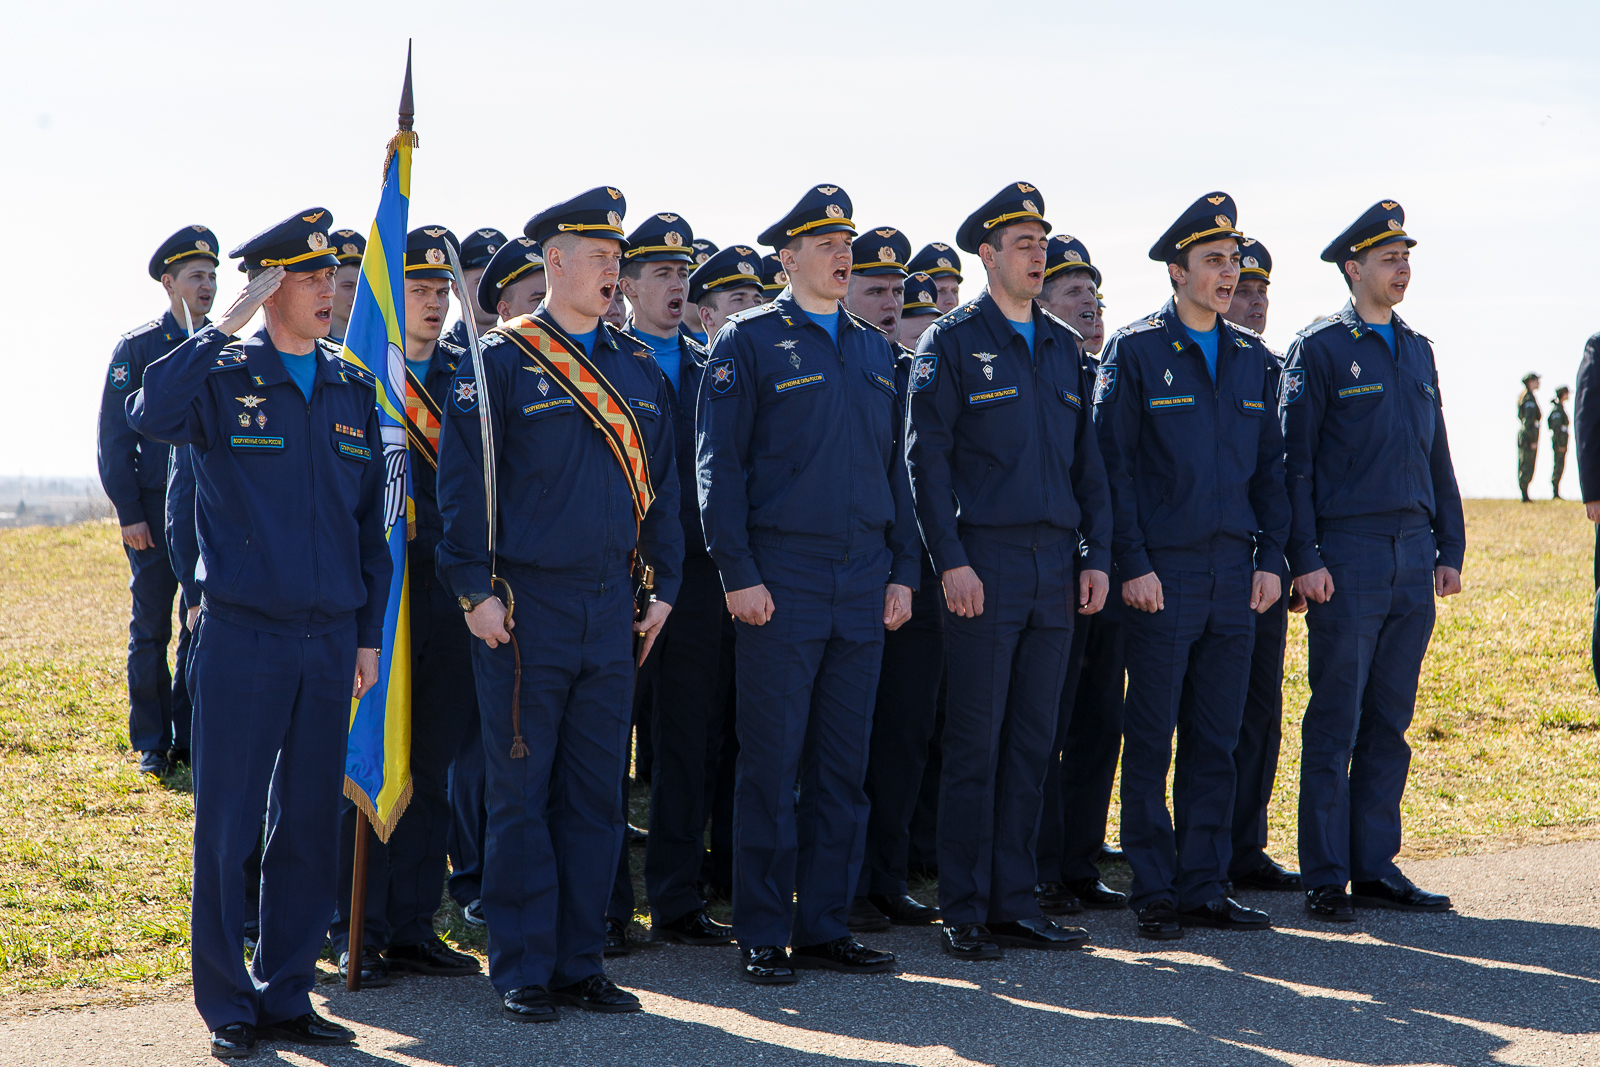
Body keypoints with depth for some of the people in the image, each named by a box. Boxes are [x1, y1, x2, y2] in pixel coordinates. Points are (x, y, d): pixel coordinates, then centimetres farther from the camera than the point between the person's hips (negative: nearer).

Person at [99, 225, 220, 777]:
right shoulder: (137, 348, 0)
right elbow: (114, 438, -2)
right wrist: (129, 513, -9)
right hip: (156, 509, -3)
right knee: (151, 630, 2)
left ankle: (190, 736, 14)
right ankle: (152, 745, 9)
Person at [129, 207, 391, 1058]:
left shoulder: (353, 389, 11)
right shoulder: (223, 377, -2)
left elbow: (370, 522, 14)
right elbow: (151, 414, -25)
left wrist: (368, 635, 9)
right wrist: (225, 326, -21)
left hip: (331, 642, 4)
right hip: (242, 637, -4)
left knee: (311, 825, 8)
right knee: (227, 825, 0)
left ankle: (288, 995, 19)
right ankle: (227, 1005, 10)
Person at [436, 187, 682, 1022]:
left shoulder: (639, 368, 12)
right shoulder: (502, 360, -5)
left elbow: (660, 481, 17)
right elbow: (461, 480, -7)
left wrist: (664, 584, 12)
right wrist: (475, 591, -12)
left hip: (611, 608, 5)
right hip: (525, 607, -5)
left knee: (597, 794, 8)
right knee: (520, 794, 1)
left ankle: (581, 962, 17)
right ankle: (523, 971, 8)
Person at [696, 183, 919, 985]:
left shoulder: (874, 350, 16)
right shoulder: (749, 341, -2)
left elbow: (894, 465, 18)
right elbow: (718, 463, -6)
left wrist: (902, 571, 9)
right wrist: (738, 574, -13)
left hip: (863, 581, 6)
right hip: (782, 579, -5)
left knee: (844, 765, 8)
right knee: (772, 765, -3)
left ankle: (825, 926, 15)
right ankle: (763, 938, 4)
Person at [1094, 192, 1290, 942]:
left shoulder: (1253, 360, 12)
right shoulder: (1135, 352, -3)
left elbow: (1271, 465, 15)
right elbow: (1112, 464, -6)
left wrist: (1270, 558, 5)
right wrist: (1133, 564, -12)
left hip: (1236, 571, 5)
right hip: (1164, 572, -5)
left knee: (1217, 739, 8)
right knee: (1151, 739, 0)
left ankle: (1205, 886, 15)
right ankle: (1154, 893, 7)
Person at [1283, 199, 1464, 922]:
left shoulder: (1417, 350, 16)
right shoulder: (1319, 348, -3)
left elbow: (1437, 458, 19)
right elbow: (1294, 460, -6)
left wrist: (1450, 549, 12)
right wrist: (1304, 558, -12)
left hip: (1413, 556, 6)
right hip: (1346, 556, -6)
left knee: (1389, 724, 9)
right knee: (1335, 724, -3)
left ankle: (1375, 868, 15)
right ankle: (1325, 880, 3)